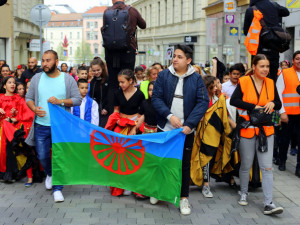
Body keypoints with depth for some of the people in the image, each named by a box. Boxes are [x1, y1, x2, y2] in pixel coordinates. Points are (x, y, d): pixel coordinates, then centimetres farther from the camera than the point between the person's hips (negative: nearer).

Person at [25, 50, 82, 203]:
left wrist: (60, 101, -17)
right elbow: (28, 98, 7)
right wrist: (34, 108, -14)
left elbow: (78, 99, -3)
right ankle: (49, 174, 42)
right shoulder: (37, 78, 4)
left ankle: (57, 188, 10)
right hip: (42, 125, 2)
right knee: (42, 156, 10)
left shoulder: (68, 79, -1)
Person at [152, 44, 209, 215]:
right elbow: (156, 98, -5)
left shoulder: (196, 78, -3)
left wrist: (189, 124, -16)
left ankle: (184, 198, 19)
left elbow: (203, 102, -7)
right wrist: (169, 115, -19)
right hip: (165, 127, 1)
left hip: (186, 130, -1)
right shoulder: (164, 75, -1)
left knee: (185, 164, 8)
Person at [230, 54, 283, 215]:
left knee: (267, 167, -4)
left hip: (266, 130, 3)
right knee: (246, 165, 12)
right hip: (247, 129, -2)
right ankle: (243, 193, 34)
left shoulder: (270, 83, 5)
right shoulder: (244, 82, -6)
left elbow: (278, 104, 12)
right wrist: (254, 107, -17)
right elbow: (233, 100, -14)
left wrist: (272, 103, -11)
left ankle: (268, 204, -4)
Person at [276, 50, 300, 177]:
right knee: (285, 138, 11)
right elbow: (278, 93, -3)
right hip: (288, 113, -2)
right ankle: (282, 161, 31)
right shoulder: (285, 73, 0)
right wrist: (282, 112, -9)